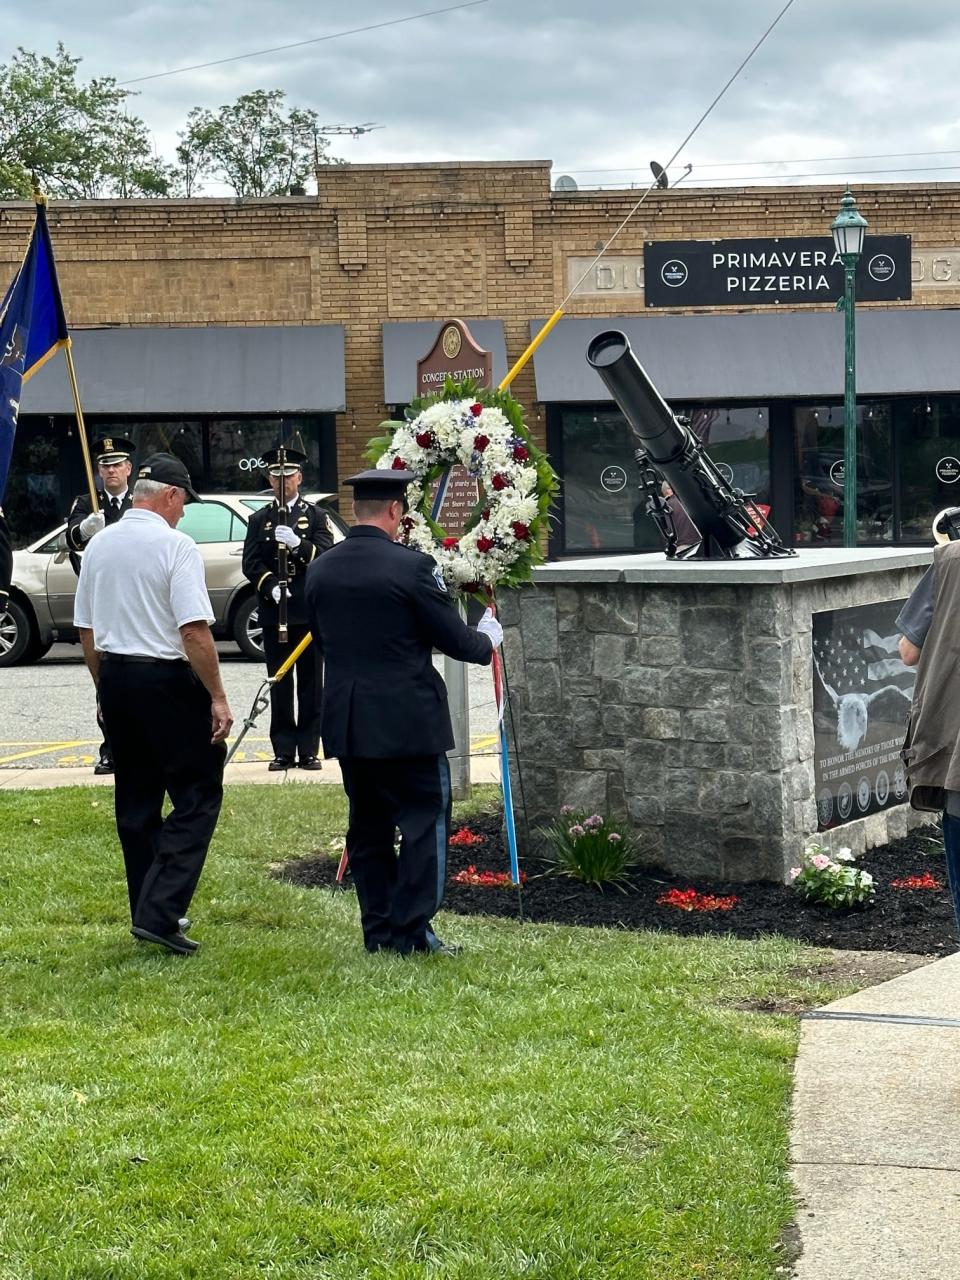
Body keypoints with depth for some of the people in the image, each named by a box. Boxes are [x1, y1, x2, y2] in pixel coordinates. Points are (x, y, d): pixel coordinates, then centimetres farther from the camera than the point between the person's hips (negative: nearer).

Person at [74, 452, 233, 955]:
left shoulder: (99, 544, 8)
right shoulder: (175, 545, -12)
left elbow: (86, 631, 13)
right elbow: (194, 631, -18)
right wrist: (217, 697, -13)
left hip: (115, 677, 7)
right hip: (167, 680, -7)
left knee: (135, 800, 15)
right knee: (197, 795, -2)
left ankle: (148, 910, 22)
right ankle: (160, 912, -12)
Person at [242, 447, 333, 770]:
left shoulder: (315, 516, 7)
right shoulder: (259, 520, 11)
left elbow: (327, 555, -6)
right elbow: (251, 563, 4)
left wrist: (298, 543, -24)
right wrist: (271, 587, -13)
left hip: (308, 611, -1)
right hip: (274, 611, 1)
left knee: (311, 683, 1)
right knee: (280, 684, 3)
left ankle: (309, 751, 5)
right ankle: (283, 751, 7)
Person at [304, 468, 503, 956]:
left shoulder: (320, 570, 3)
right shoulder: (411, 566, -14)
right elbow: (453, 638, -7)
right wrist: (486, 641, 14)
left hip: (347, 722, 6)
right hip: (409, 720, -6)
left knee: (367, 826, 13)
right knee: (424, 823, 3)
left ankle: (378, 932, 16)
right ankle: (412, 931, 0)